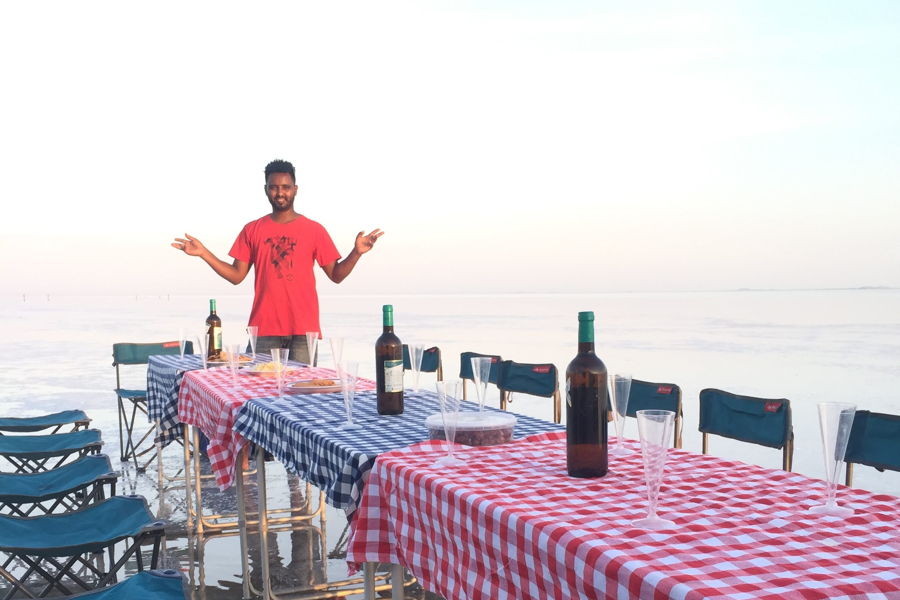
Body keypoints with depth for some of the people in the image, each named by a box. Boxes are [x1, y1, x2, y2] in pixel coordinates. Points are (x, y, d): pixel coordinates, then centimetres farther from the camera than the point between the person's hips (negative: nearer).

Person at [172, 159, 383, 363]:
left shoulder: (314, 230, 7)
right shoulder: (252, 230, 11)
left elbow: (336, 275, 5)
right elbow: (236, 276, 10)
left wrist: (356, 252, -12)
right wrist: (203, 253, 1)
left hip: (304, 329, -1)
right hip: (264, 327, 1)